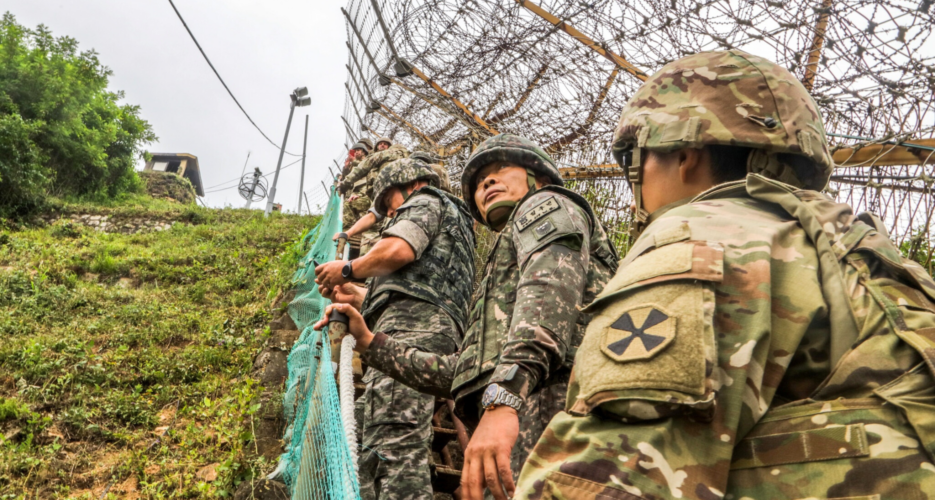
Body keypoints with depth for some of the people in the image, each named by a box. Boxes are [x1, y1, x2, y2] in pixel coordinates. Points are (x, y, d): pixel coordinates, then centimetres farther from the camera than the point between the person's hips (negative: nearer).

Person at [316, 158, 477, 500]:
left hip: (410, 328, -10)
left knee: (393, 448, -23)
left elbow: (398, 250, -10)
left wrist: (347, 270, 5)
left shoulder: (427, 200, 13)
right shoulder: (455, 225, 40)